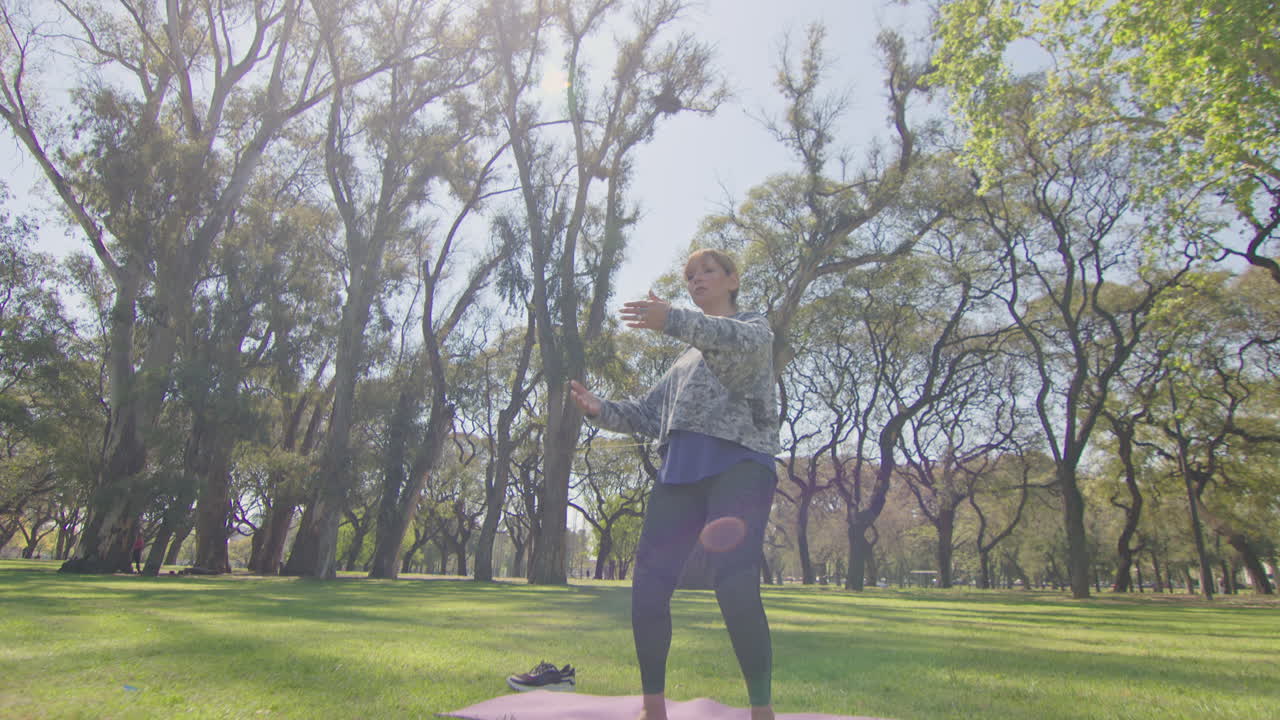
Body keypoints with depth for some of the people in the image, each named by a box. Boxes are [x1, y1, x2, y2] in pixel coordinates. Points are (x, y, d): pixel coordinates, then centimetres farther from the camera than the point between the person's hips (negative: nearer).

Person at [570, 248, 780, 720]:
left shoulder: (754, 327, 13)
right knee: (649, 582, -4)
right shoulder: (687, 359, 33)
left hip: (738, 460, -6)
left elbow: (741, 342, -13)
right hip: (679, 468, 6)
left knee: (735, 584, -20)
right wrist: (600, 411, 8)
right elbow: (650, 413, 27)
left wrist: (674, 320, -30)